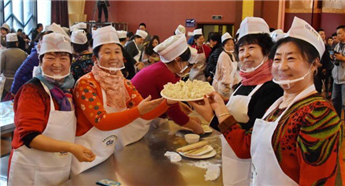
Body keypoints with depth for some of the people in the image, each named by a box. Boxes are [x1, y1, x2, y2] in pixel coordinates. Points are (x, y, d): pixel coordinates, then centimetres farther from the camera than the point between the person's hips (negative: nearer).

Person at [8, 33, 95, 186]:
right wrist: (71, 148, -30)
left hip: (63, 170, 6)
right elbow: (29, 136, -23)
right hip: (32, 172, -6)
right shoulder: (32, 90, -16)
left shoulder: (68, 89, 4)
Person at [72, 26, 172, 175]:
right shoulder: (85, 84, -18)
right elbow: (101, 122, -27)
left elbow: (146, 114, -5)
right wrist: (138, 110, -36)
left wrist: (167, 102, -22)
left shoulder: (125, 84, 1)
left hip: (110, 153, 6)